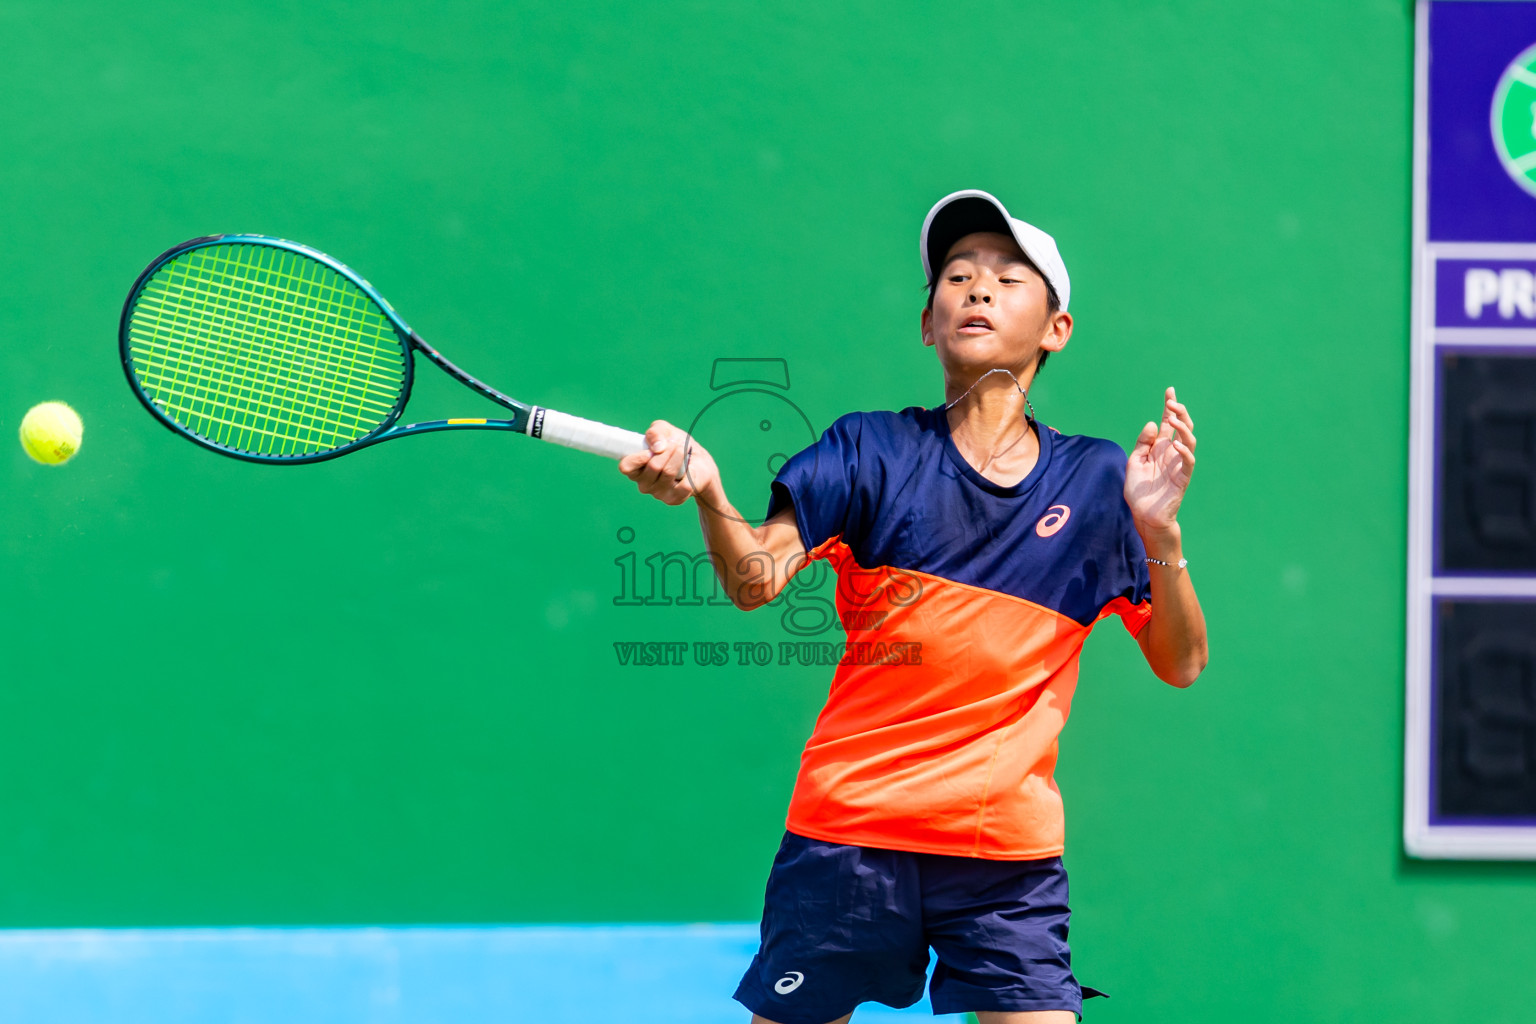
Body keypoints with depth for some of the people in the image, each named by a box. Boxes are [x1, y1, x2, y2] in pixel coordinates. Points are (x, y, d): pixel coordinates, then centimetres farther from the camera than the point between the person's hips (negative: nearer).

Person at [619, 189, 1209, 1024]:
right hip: (847, 830, -1)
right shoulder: (870, 450, 1)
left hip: (1009, 858, 1)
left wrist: (1160, 531, -11)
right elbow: (756, 581, -12)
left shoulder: (1093, 479, 6)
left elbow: (1180, 665, 6)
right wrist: (707, 494, -32)